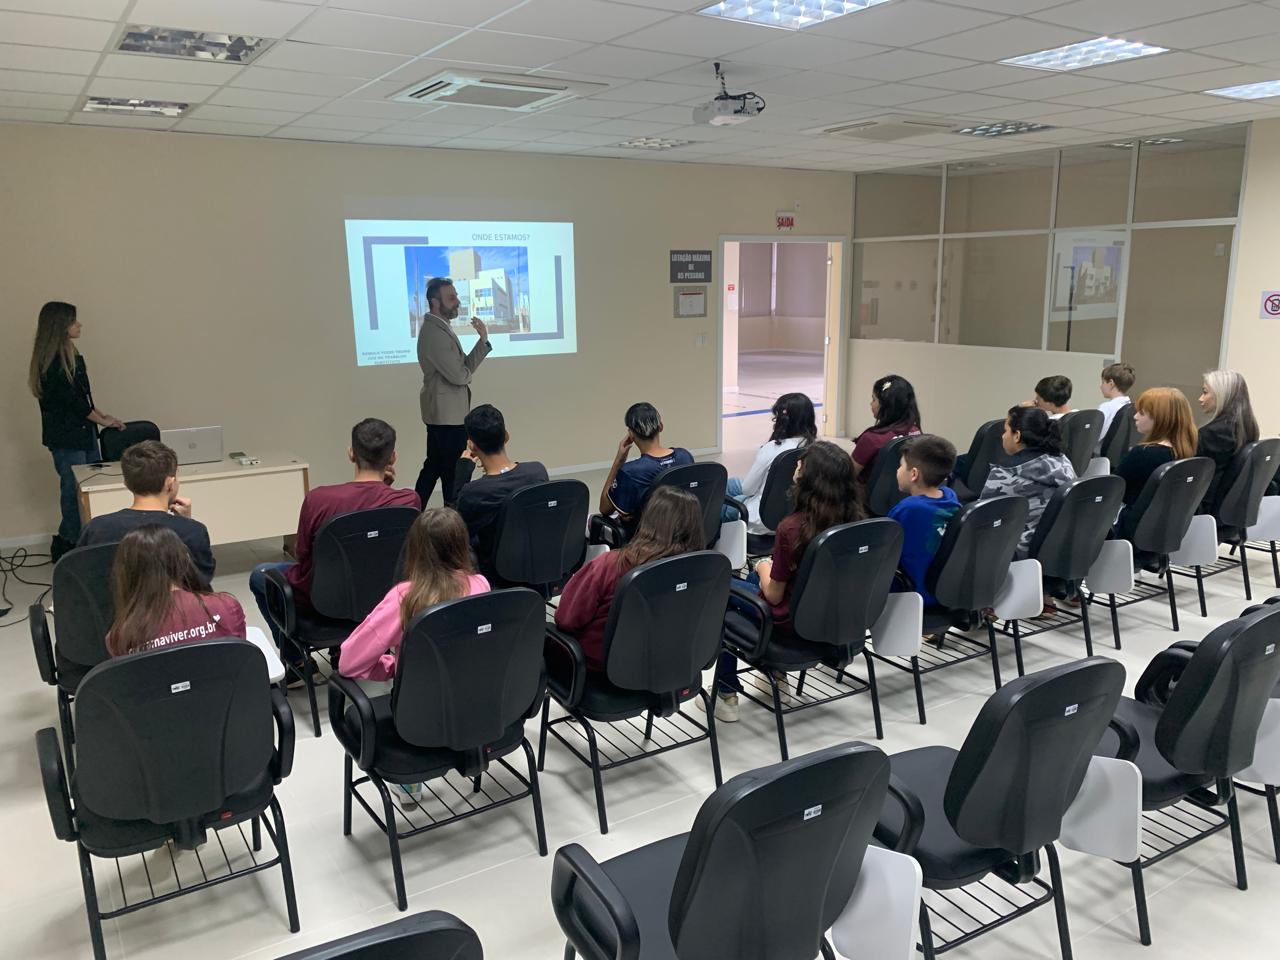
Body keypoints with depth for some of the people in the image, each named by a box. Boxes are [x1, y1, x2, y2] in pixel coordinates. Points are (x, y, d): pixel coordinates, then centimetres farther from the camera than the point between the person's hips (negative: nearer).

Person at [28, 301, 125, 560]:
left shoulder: (70, 353, 11)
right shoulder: (51, 362, -16)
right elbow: (71, 400, -16)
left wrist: (100, 414, 8)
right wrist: (103, 421, -7)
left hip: (82, 431, 9)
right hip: (65, 436, -9)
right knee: (74, 489, -3)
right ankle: (66, 545, 9)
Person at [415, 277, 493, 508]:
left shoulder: (441, 328, 14)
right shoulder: (434, 333, -18)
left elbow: (465, 366, 8)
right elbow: (459, 375, -21)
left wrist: (484, 340, -3)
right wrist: (467, 372, 1)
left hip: (442, 413, 10)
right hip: (448, 415, -10)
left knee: (433, 468, 15)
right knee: (455, 473, -1)